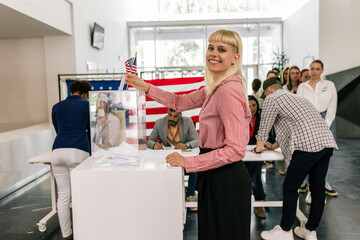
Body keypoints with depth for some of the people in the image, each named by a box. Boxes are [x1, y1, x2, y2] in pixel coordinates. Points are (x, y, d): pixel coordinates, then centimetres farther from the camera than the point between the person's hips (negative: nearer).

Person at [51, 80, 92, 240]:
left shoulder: (57, 107, 21)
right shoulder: (87, 105, 12)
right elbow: (91, 131, 18)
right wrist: (90, 152, 35)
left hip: (57, 151, 4)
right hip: (78, 152, -3)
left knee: (63, 196, 10)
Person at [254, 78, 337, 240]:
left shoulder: (272, 98, 5)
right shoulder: (298, 98, 31)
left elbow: (264, 126, 7)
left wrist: (258, 148, 22)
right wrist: (276, 144, 47)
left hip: (308, 145, -9)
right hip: (327, 143, 9)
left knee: (290, 188, 2)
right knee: (318, 189, 13)